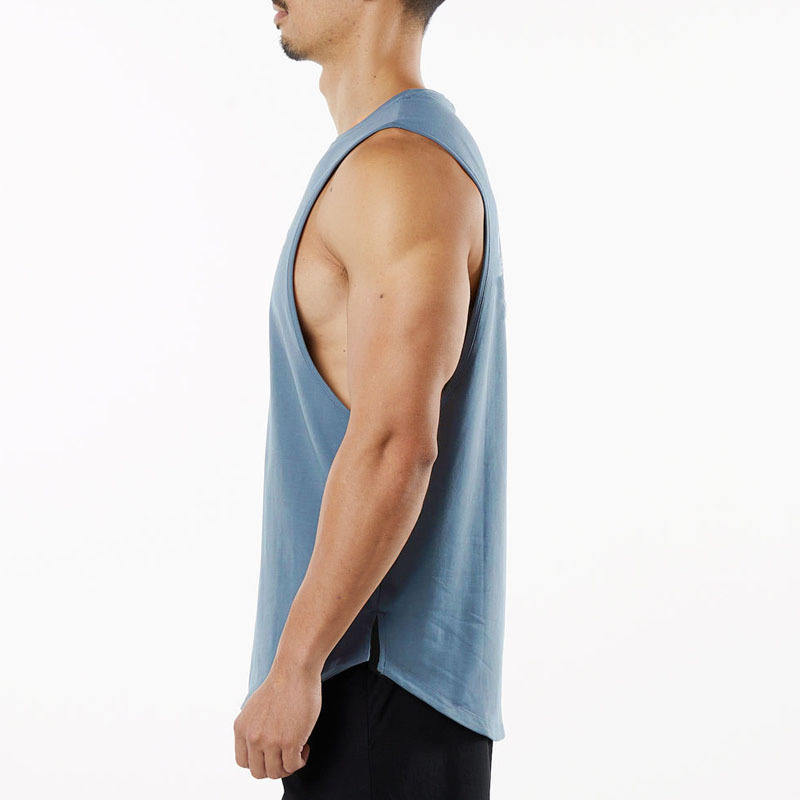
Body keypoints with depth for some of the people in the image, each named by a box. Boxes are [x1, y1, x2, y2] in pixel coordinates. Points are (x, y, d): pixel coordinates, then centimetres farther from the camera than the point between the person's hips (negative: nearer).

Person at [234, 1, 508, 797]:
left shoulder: (402, 166, -17)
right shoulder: (406, 156, 16)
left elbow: (393, 446, -25)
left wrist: (293, 665, -21)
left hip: (381, 662, -10)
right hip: (368, 645, 10)